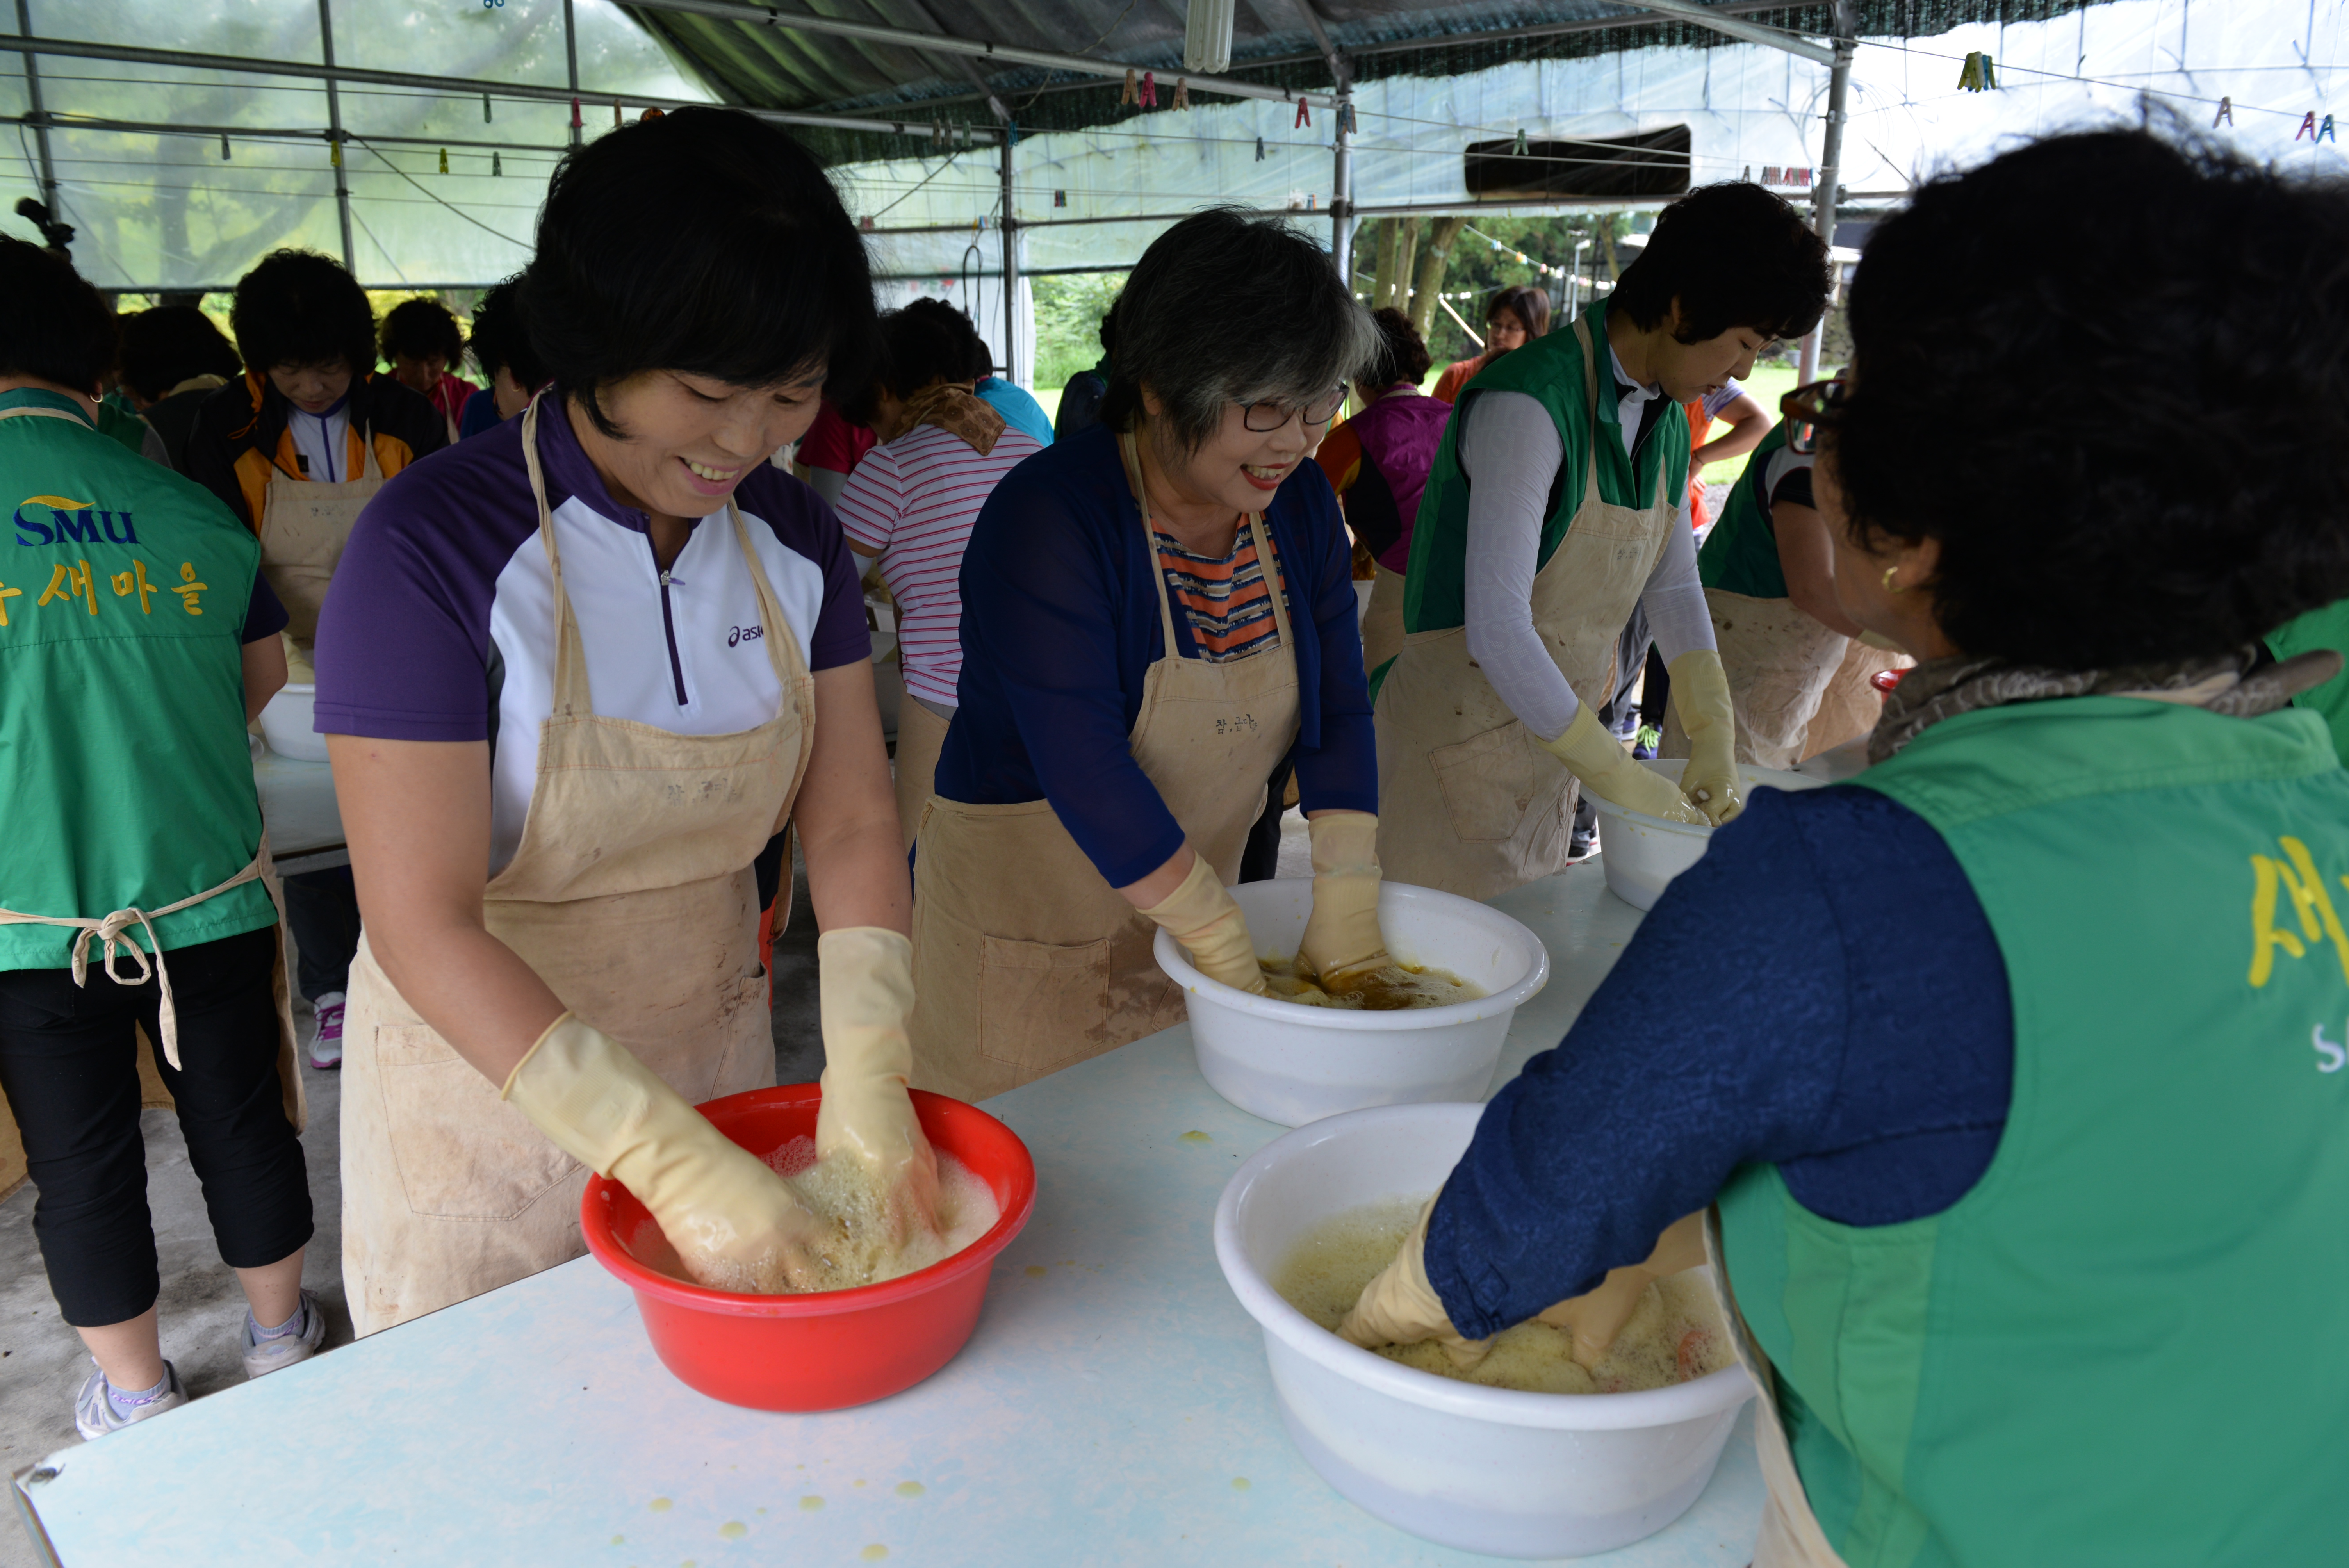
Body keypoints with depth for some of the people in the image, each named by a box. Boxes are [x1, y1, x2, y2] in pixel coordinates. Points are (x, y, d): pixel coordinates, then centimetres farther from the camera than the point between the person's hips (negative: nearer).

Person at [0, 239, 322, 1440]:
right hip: (206, 891, 2)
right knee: (241, 1121, 17)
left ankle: (135, 1398, 29)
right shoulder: (192, 512, -4)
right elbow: (265, 679, 10)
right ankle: (279, 1339, 35)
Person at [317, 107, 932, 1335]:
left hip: (713, 1061, 5)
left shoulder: (792, 535, -5)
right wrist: (675, 1164, -30)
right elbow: (423, 924, -24)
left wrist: (868, 1073, -20)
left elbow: (851, 825, -5)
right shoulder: (434, 546, -22)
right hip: (488, 1086, -4)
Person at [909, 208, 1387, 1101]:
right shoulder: (1046, 517, -22)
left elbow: (1339, 706, -1)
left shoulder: (1297, 502, -1)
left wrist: (1347, 905, -11)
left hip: (1190, 916, 6)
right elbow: (1085, 767, -27)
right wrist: (1227, 948, -25)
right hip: (1034, 938, -5)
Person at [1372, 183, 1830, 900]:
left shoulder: (1668, 422, 7)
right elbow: (1496, 630, -27)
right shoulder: (1530, 404, -22)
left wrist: (1716, 738, 3)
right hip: (1463, 730, -8)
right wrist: (1616, 775, -23)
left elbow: (1673, 586, 16)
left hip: (1554, 732, 8)